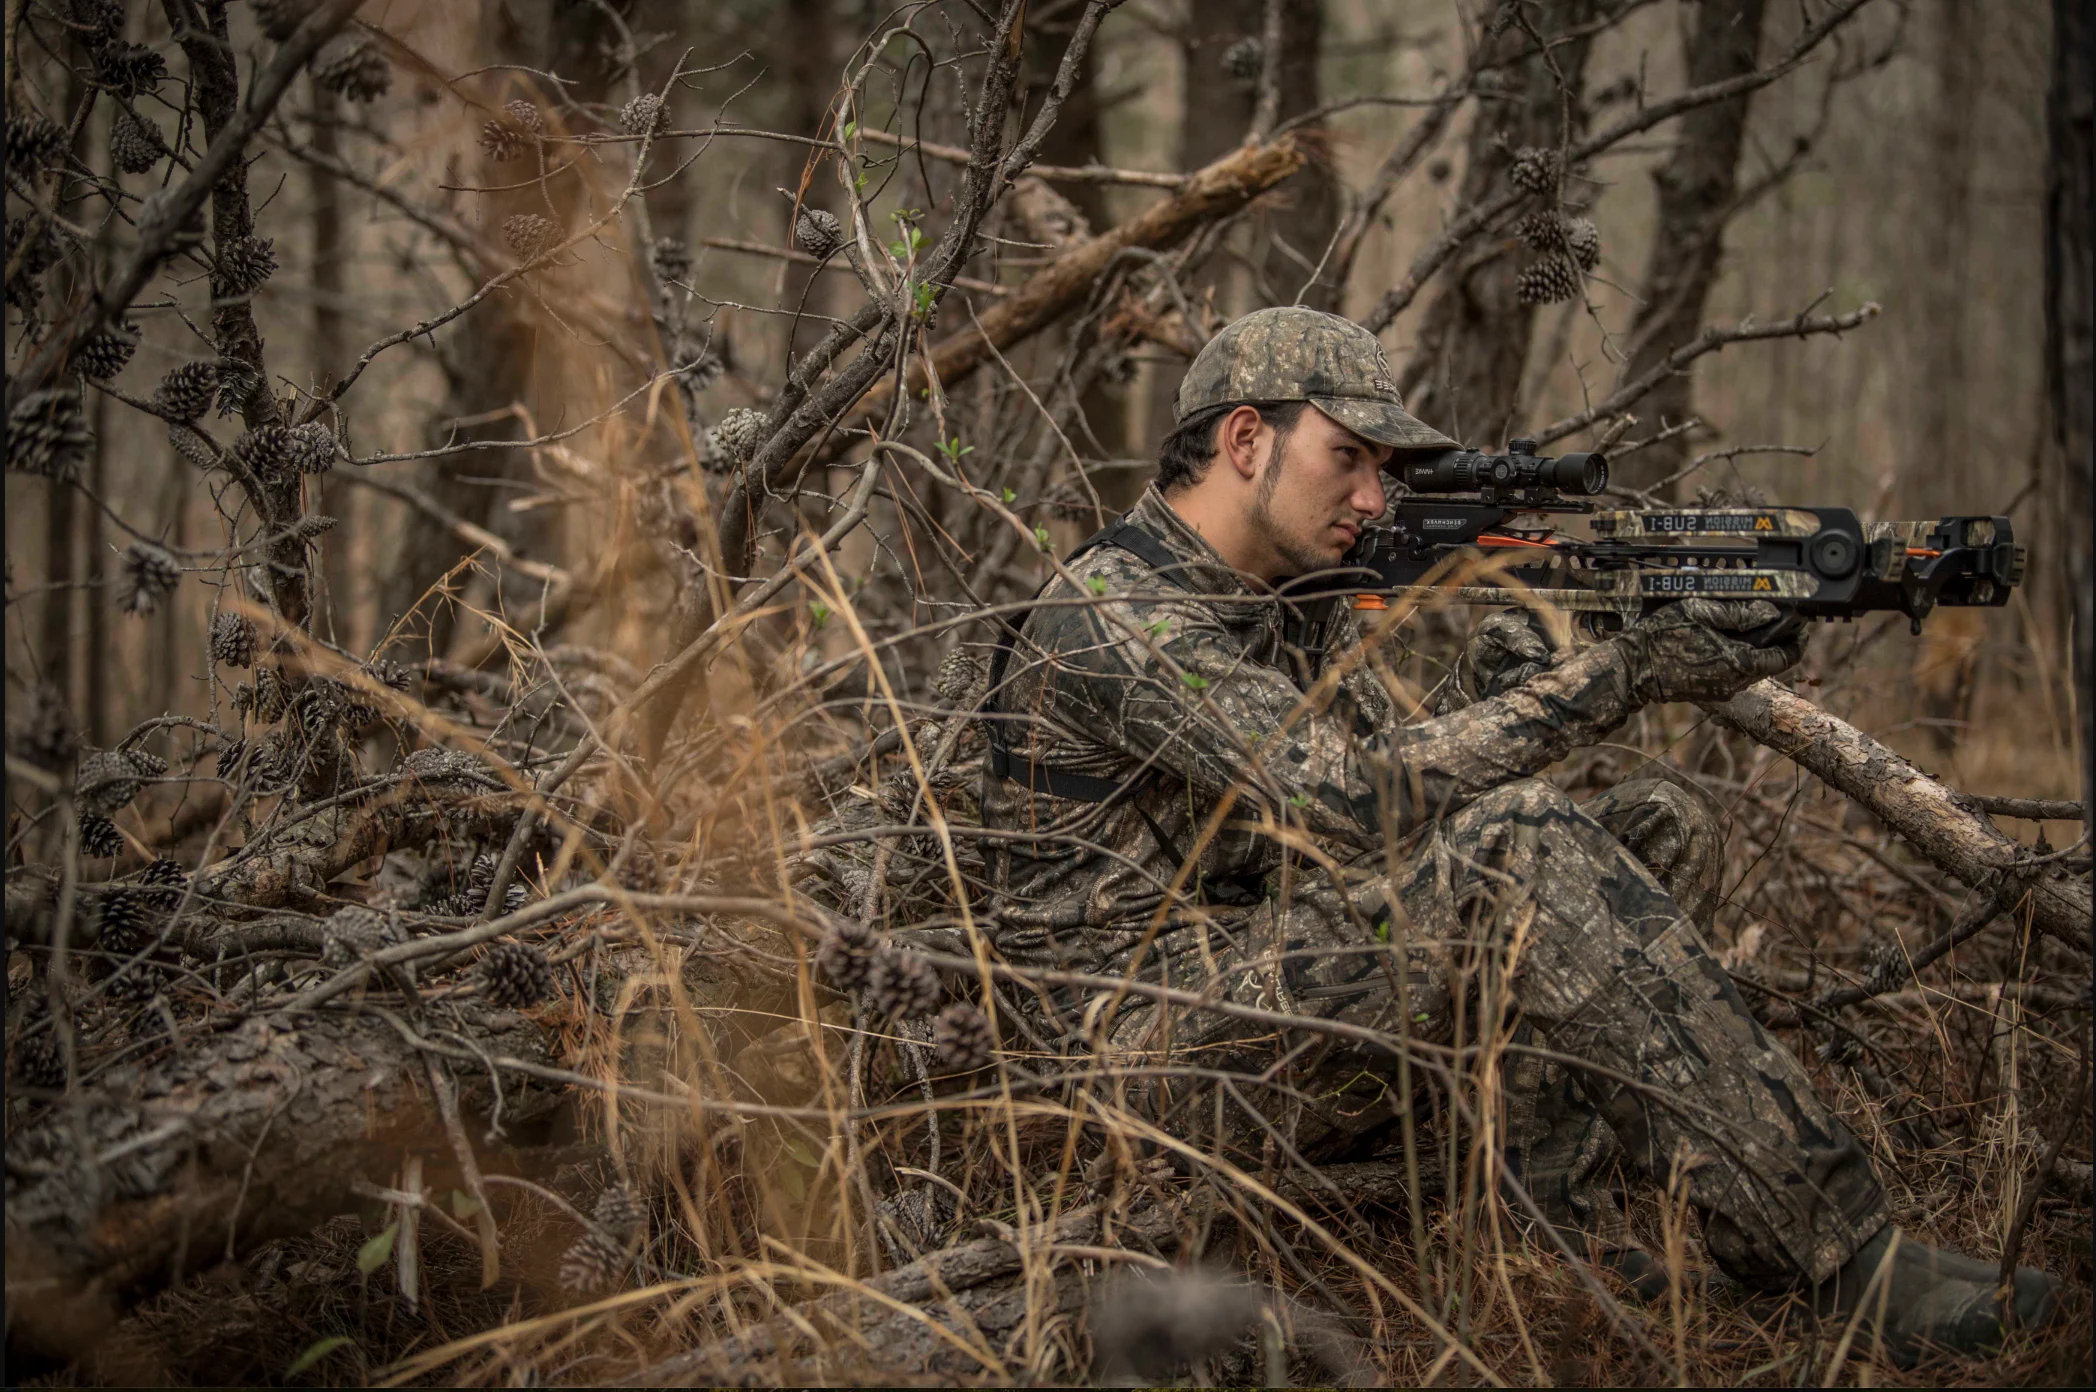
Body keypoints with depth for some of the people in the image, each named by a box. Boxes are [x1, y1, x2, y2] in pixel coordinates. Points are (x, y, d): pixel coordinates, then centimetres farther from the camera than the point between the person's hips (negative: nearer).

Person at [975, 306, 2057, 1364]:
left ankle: (1553, 1229, -13)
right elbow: (1346, 801, -25)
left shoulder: (1307, 606, 15)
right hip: (1171, 1057, -9)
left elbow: (1399, 817, 10)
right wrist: (1617, 676, -24)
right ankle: (1844, 1260, -30)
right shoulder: (1114, 609, -15)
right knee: (1523, 847, -30)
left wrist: (1482, 697, -11)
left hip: (1311, 1025, 10)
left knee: (1659, 831, -1)